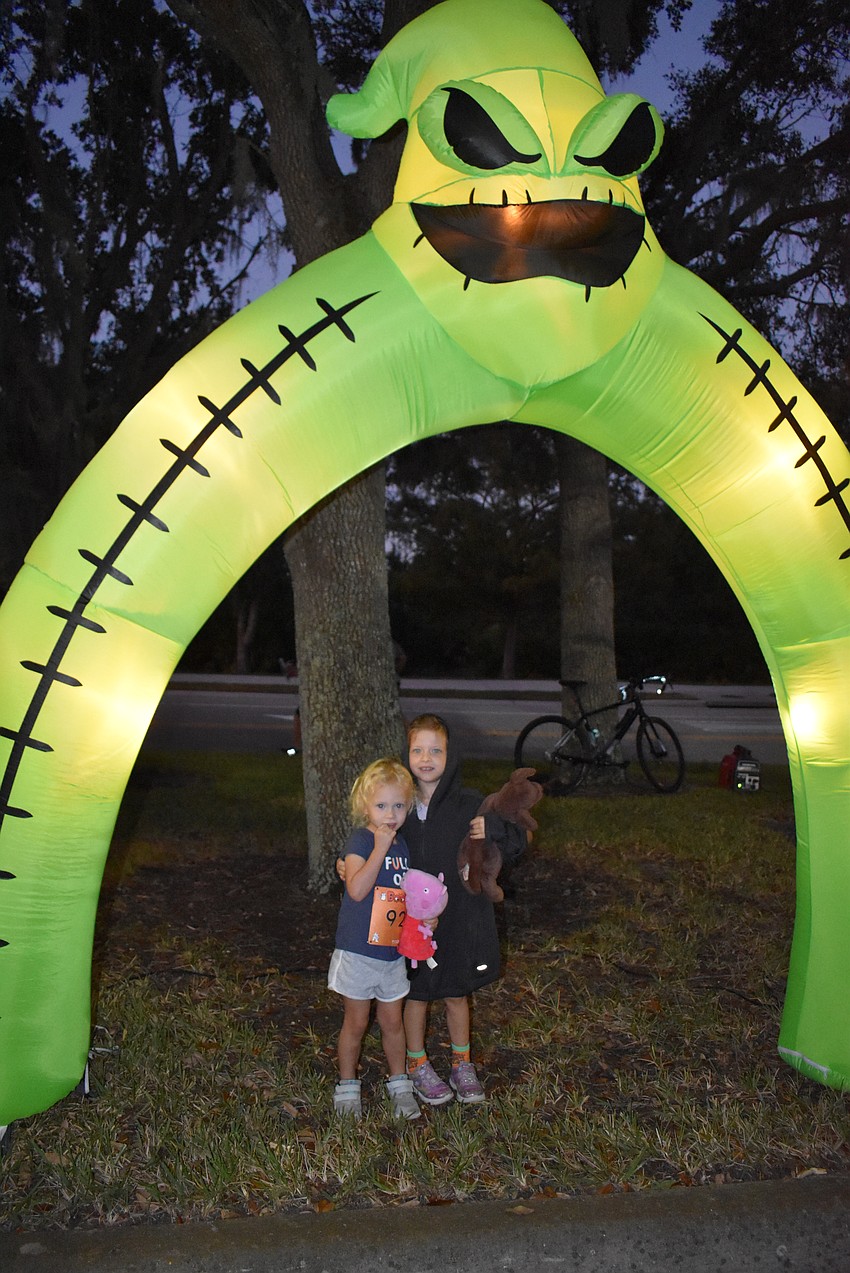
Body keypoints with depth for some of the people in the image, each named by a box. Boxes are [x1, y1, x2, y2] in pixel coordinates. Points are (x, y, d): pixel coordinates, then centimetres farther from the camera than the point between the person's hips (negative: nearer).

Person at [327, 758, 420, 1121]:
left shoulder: (402, 845, 5)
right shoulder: (360, 840, -15)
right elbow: (357, 889, -30)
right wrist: (380, 848, -31)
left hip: (393, 951, 5)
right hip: (357, 951, -5)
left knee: (392, 1020, 16)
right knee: (356, 1022, 9)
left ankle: (399, 1084, 33)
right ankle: (347, 1087, 28)